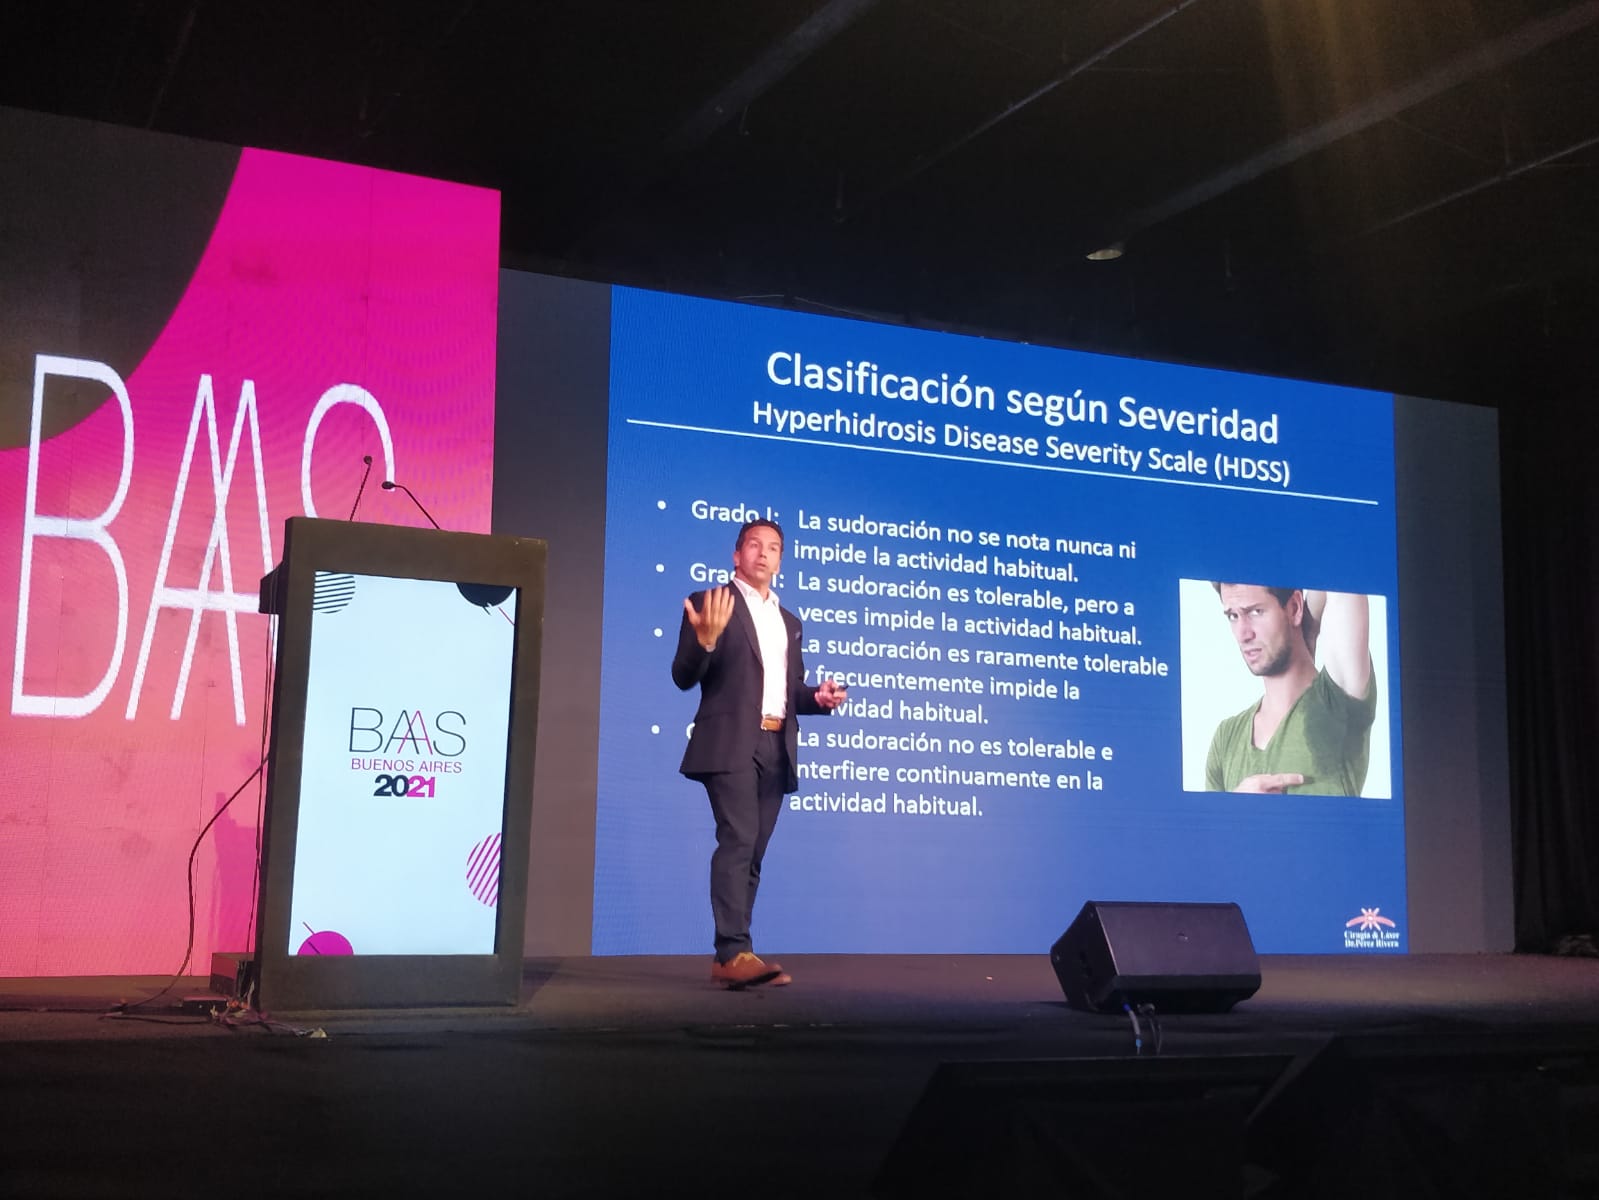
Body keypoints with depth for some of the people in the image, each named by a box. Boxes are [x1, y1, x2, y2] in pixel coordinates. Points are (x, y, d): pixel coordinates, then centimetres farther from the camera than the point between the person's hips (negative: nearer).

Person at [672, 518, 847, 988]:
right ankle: (734, 953, -23)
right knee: (737, 842, -18)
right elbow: (683, 677, -5)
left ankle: (729, 956, 9)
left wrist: (819, 698, 2)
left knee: (751, 853, 6)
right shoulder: (710, 602, 2)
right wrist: (706, 637, -23)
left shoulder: (789, 621, 22)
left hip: (776, 750, 7)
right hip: (731, 745, -7)